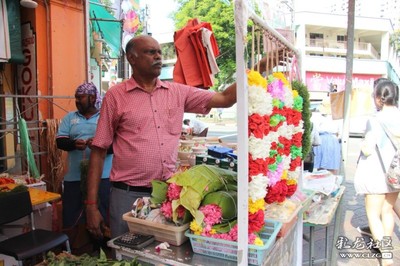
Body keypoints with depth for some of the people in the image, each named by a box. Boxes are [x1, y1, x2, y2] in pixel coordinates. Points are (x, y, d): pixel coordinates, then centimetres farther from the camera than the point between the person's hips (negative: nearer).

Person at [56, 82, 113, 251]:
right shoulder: (69, 118, 13)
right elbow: (60, 141, 5)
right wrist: (73, 143, -16)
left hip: (102, 176, -3)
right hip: (74, 176, 3)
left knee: (102, 218, 5)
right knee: (71, 218, 9)